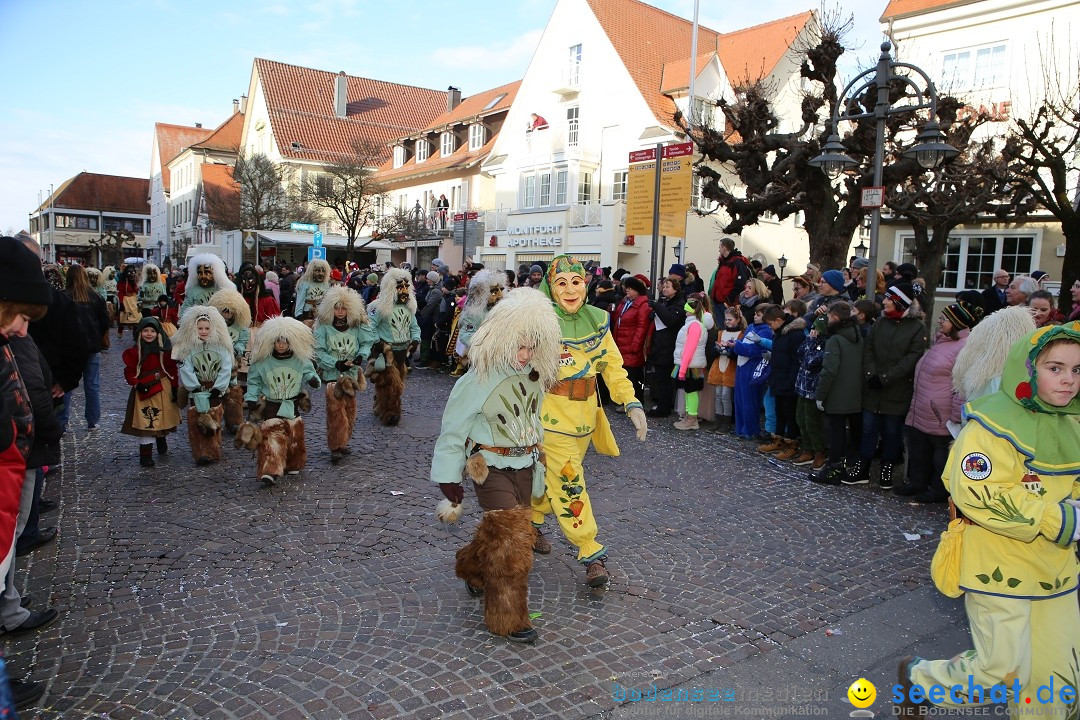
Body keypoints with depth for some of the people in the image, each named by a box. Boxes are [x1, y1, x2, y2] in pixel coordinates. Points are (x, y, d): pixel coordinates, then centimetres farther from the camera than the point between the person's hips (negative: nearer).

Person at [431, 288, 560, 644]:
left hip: (524, 465, 6)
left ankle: (474, 571, 45)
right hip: (491, 468, -6)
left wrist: (536, 465, 19)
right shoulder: (481, 379, -17)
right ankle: (508, 618, 5)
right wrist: (448, 476, -6)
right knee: (510, 538, -10)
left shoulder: (535, 376, 0)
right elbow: (454, 428, -10)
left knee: (508, 534, 16)